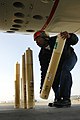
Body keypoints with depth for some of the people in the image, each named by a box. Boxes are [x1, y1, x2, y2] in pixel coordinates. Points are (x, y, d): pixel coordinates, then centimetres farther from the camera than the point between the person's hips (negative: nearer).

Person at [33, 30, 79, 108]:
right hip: (58, 64, 6)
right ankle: (58, 99, 5)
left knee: (65, 70, -34)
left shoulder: (56, 40, -24)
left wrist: (69, 36, -48)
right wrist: (42, 87, -18)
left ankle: (66, 99, -37)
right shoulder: (42, 54, -12)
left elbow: (75, 40, -22)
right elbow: (44, 70, -12)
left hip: (69, 57, -5)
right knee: (54, 79, -12)